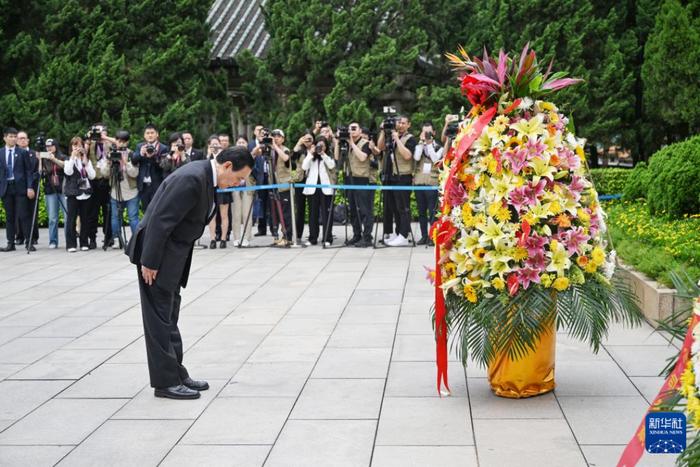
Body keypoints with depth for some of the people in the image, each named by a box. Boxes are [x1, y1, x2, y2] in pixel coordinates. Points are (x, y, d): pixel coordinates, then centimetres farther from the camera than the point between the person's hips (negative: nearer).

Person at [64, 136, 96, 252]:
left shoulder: (87, 159, 13)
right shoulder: (68, 159, 5)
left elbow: (92, 176, 1)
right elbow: (68, 171, -16)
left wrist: (86, 163, -9)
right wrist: (73, 157, -16)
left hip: (85, 193, 3)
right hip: (72, 193, -3)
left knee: (85, 220, 4)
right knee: (72, 219, -5)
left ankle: (84, 243, 11)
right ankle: (71, 245, -3)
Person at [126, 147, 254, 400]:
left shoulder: (207, 177, 6)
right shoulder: (191, 179, -25)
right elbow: (160, 220, -25)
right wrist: (149, 262, -22)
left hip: (173, 254, 10)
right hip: (159, 254, -10)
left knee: (170, 317, 16)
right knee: (160, 319, -2)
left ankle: (177, 374, 25)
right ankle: (165, 382, 4)